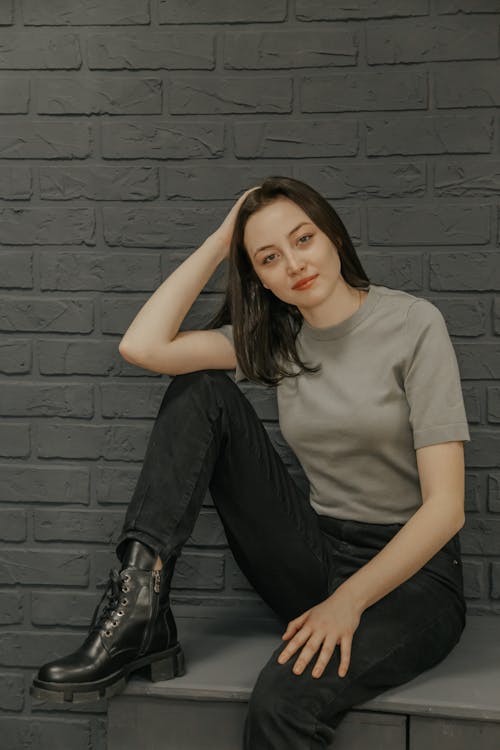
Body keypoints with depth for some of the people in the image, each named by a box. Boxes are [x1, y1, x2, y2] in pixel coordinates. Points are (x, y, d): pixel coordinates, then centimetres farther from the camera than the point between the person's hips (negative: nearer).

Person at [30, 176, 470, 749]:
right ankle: (139, 615, -19)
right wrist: (219, 243, -4)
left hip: (410, 570, -5)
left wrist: (349, 600, -24)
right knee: (201, 391, -10)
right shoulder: (276, 339, 5)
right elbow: (143, 346, -9)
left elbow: (445, 505, -15)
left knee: (284, 699, -37)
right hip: (317, 558, 5)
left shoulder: (413, 323, -10)